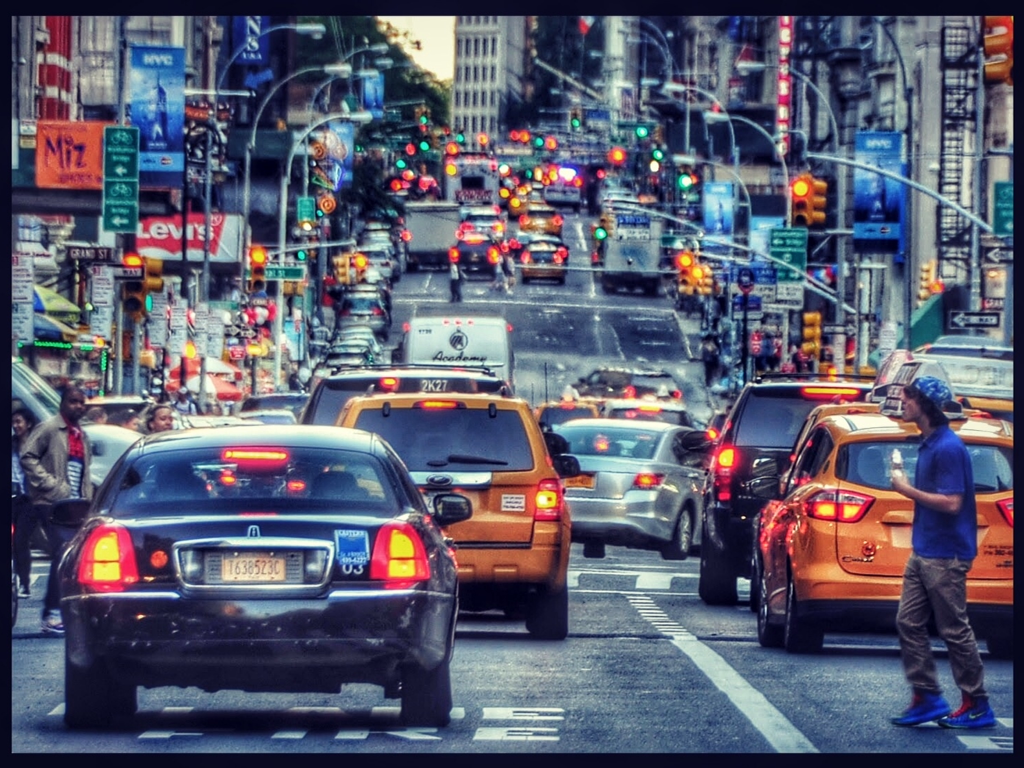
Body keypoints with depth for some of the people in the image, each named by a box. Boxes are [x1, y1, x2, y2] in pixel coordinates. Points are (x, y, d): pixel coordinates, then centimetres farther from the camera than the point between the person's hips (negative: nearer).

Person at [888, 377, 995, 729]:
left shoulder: (948, 448, -18)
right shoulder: (928, 445, 12)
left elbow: (951, 502, -23)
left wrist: (908, 490, -17)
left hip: (945, 557, -10)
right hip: (923, 553, 10)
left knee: (954, 630, -4)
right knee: (909, 622, 7)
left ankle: (977, 706, 4)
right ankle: (927, 697, 11)